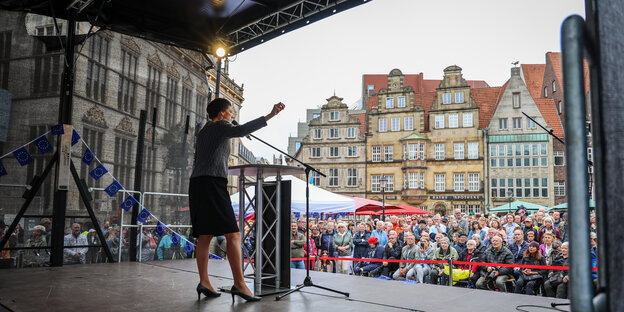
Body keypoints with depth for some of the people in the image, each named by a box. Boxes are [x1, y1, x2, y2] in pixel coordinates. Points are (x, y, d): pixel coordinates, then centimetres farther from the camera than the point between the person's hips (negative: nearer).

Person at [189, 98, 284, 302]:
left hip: (197, 183, 10)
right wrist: (269, 116, -25)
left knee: (205, 236, 7)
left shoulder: (203, 132, 26)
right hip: (213, 183, -9)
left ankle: (204, 282, 5)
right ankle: (239, 284, -16)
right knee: (233, 234, -12)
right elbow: (240, 130, -20)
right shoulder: (219, 126, 1)